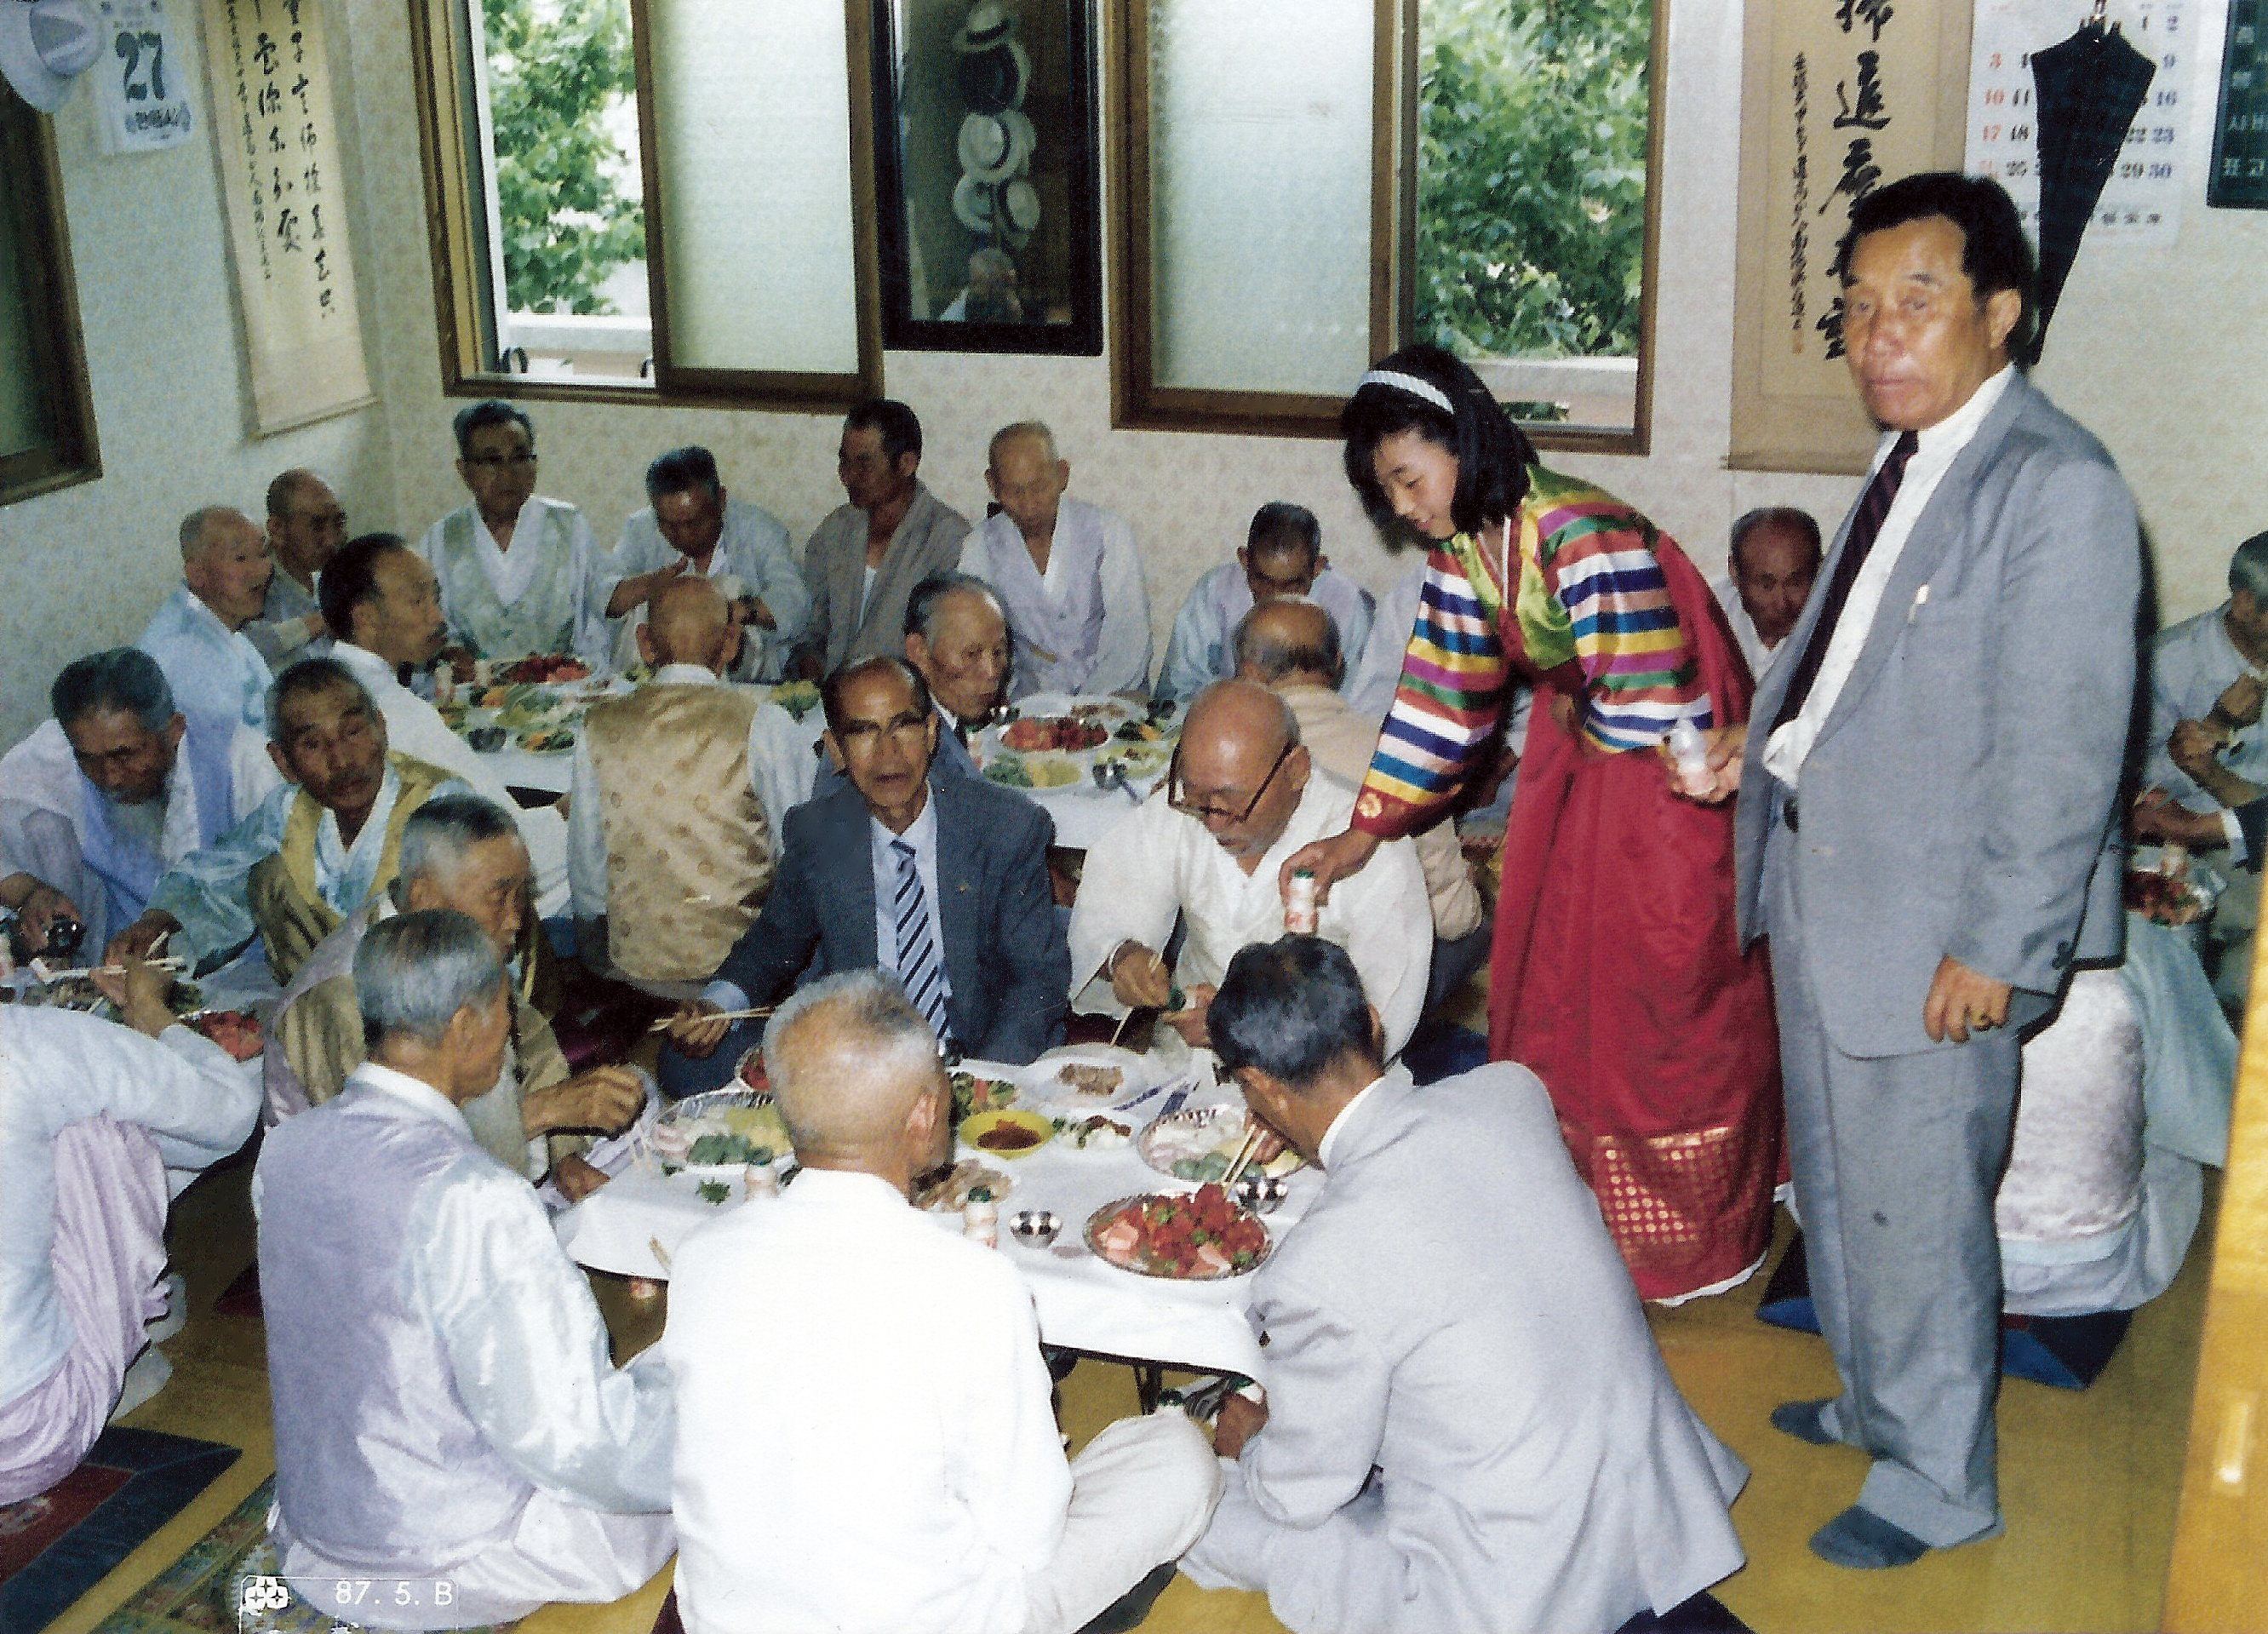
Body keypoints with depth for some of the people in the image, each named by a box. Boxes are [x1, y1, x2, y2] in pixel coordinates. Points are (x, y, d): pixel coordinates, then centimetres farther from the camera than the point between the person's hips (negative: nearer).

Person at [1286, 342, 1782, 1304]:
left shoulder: (1581, 535, -30)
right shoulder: (1461, 550, -3)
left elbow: (1653, 712, -32)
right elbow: (1442, 698, 2)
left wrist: (1571, 717, -11)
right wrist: (1362, 835, -2)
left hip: (1668, 779, -8)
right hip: (1573, 758, 8)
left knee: (1665, 1002, 3)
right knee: (1549, 982, 13)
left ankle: (1696, 1242, 22)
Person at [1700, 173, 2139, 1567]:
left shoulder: (2058, 487, -18)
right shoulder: (1912, 462, 10)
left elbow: (2061, 748, -20)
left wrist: (1997, 947, -20)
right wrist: (1768, 739, 6)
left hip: (1932, 925, -9)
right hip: (1823, 884, 9)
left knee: (1915, 1204, 4)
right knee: (1837, 1178, 22)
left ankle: (1938, 1479, 24)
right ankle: (1877, 1400, 43)